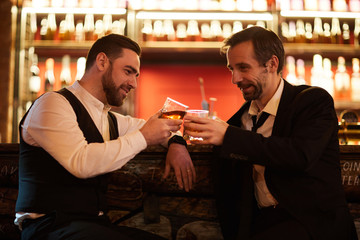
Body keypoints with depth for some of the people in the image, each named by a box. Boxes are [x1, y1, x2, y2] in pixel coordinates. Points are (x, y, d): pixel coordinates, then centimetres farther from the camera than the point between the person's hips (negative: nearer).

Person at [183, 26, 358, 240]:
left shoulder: (315, 100, -4)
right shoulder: (246, 114, 14)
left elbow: (301, 155, -21)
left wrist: (227, 136, -24)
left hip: (314, 222, -5)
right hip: (263, 221, 5)